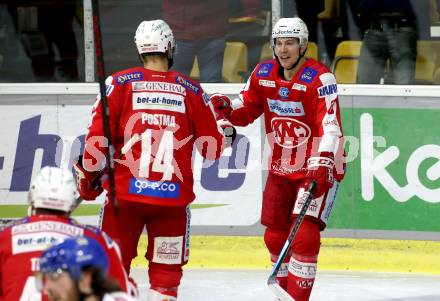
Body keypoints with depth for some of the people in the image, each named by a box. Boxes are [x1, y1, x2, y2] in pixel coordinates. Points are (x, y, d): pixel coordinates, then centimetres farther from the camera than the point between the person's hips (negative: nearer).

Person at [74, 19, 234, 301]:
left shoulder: (120, 83, -1)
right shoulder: (191, 90, 3)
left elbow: (98, 136, -4)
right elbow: (214, 147, 8)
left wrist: (88, 174, 10)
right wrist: (227, 130, 30)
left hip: (124, 193, 0)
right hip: (173, 198, 1)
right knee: (167, 270, 10)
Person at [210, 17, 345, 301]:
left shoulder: (320, 78, -19)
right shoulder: (263, 73, 1)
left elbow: (330, 126, -27)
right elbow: (246, 110, 10)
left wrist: (321, 164, -38)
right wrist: (226, 107, -13)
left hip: (319, 169, -6)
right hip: (280, 169, 7)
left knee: (305, 236, -17)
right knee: (275, 237, 11)